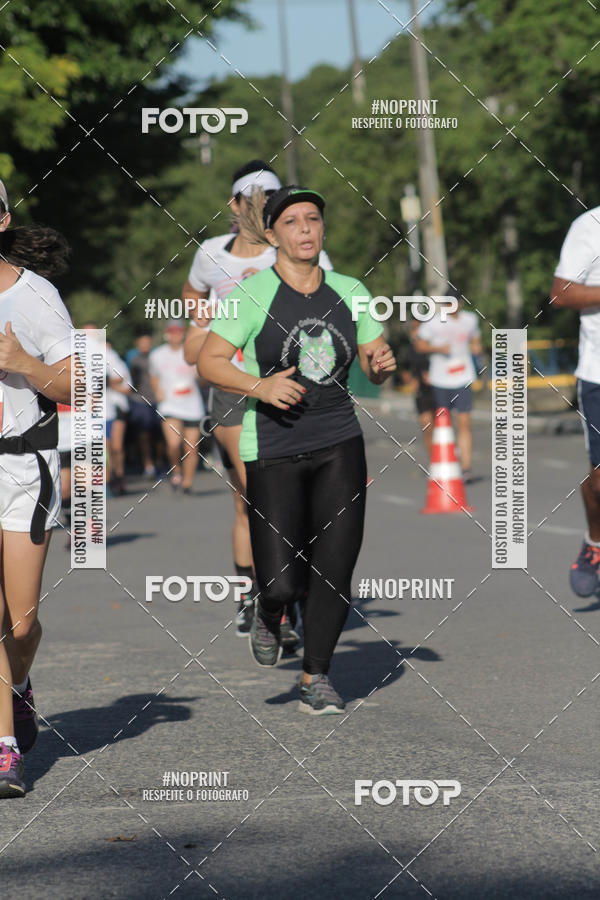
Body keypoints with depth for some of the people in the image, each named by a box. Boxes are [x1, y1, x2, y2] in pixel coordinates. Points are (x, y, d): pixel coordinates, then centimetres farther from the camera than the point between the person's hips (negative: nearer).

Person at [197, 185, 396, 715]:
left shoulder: (349, 292, 8)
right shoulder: (253, 294, -5)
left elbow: (376, 366, 14)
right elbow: (208, 362, -9)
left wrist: (383, 365, -10)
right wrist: (259, 385, -24)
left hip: (339, 445, 3)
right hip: (273, 452, -3)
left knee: (335, 570, -4)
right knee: (283, 582, -8)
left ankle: (316, 676, 14)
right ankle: (268, 616, 30)